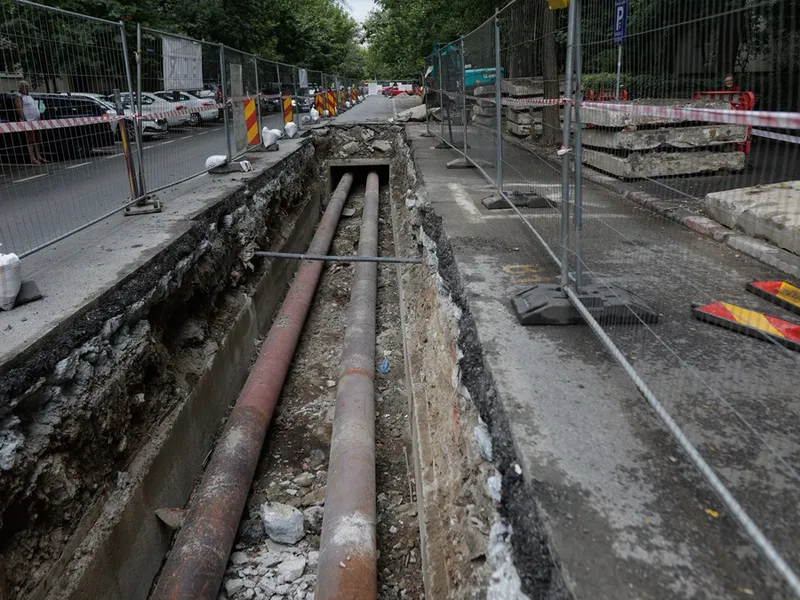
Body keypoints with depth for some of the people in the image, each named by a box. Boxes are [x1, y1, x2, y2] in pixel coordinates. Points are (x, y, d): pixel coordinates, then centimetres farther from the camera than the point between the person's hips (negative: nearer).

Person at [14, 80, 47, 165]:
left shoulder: (29, 95, 21)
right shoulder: (19, 96, -4)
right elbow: (19, 109, -13)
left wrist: (38, 118, 18)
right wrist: (24, 120, -21)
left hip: (36, 121, 8)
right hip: (28, 122, -8)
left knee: (38, 140, 11)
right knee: (31, 141, -9)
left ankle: (39, 157, 17)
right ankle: (33, 159, -10)